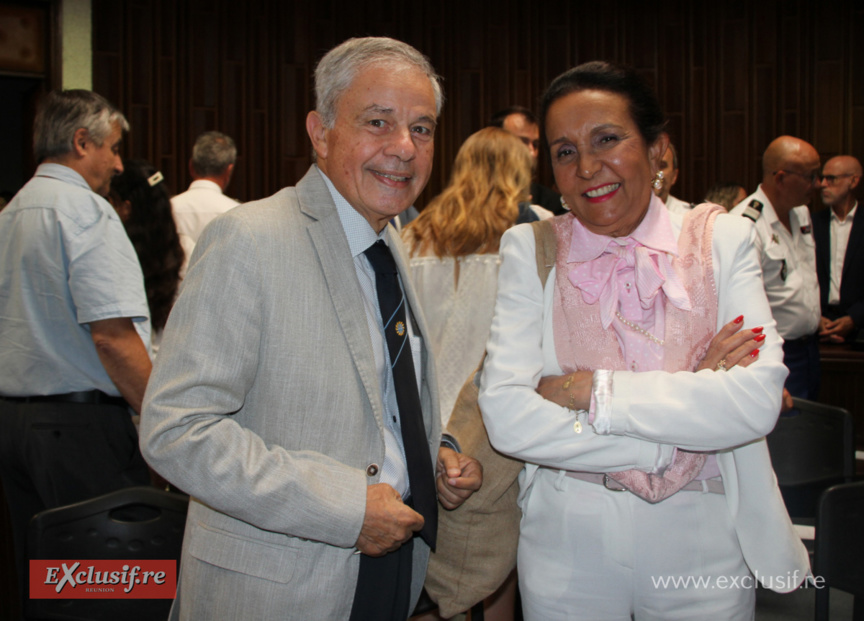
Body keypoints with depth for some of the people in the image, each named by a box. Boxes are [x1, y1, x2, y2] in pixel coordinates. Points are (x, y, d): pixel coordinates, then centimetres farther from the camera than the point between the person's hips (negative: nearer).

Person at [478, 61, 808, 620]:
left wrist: (594, 391, -19)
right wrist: (671, 443, -18)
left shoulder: (723, 239, -3)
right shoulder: (530, 251, -4)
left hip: (703, 541, 1)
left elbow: (759, 399, -16)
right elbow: (507, 417, -15)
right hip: (569, 546, 0)